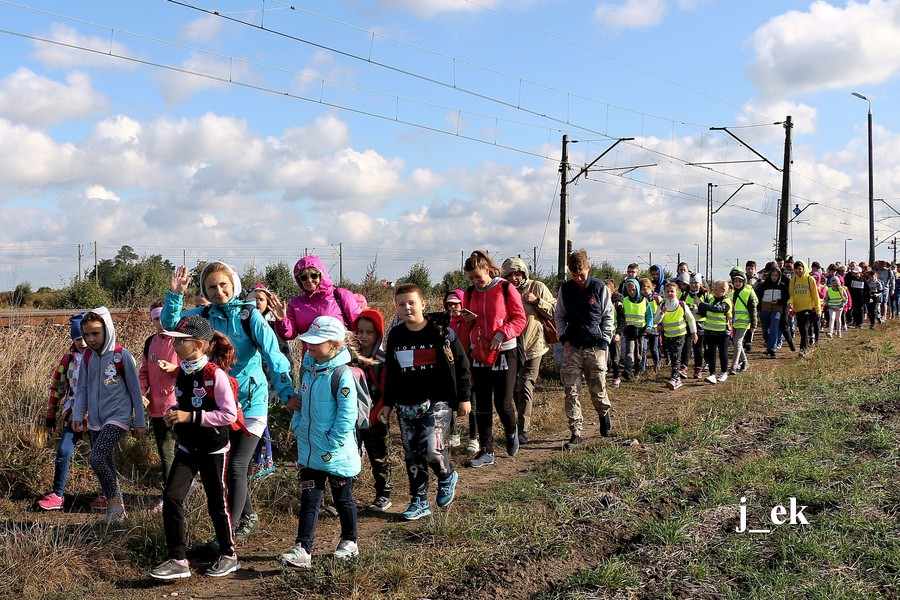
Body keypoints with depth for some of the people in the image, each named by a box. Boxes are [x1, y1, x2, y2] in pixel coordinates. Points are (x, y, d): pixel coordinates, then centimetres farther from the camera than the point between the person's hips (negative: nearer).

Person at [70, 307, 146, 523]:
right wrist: (77, 415, -3)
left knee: (97, 458, -21)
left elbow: (135, 390, -4)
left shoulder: (121, 355, -10)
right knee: (107, 465, 11)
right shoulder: (87, 356, 5)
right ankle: (117, 508, 25)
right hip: (96, 421, 6)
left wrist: (140, 422, -1)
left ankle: (113, 501, -3)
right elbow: (82, 389, 11)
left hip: (118, 418, -6)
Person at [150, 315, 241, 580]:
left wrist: (191, 417, -24)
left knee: (216, 503, 8)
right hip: (187, 447, 6)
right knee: (171, 498, -5)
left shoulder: (215, 374, -21)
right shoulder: (182, 372, 2)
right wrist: (172, 412, -4)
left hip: (213, 449, -6)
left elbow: (229, 414, -23)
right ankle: (178, 561, 4)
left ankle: (228, 556, 28)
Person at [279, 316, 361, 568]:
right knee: (309, 499, 5)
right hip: (309, 452, 6)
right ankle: (302, 550, 6)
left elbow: (347, 416, -20)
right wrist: (297, 427, 5)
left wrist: (331, 447, -18)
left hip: (337, 454, -6)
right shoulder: (307, 368, 3)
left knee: (343, 499, 12)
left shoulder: (342, 375, -19)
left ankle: (349, 542, 31)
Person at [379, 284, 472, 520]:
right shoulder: (395, 336, 6)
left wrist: (464, 398, -2)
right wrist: (387, 404, 13)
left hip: (437, 401, -5)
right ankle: (419, 502, 19)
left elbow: (461, 365, -1)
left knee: (432, 447, -18)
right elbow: (391, 374, 15)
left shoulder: (441, 333, -7)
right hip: (406, 405, 5)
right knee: (412, 454, 6)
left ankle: (447, 477, 14)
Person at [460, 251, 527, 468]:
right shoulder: (470, 293, 7)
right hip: (479, 354, 4)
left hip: (504, 352, -4)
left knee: (503, 402, -3)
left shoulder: (506, 289, -7)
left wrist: (502, 334, -19)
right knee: (482, 405, 4)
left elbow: (520, 319, -9)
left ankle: (511, 432, 29)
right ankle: (486, 451, 11)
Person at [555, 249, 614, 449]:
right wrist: (564, 338, 4)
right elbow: (559, 316, 16)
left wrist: (604, 340, -3)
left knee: (597, 389, 4)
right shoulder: (565, 289, 5)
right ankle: (576, 432, 2)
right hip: (572, 347, 2)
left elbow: (608, 316, 5)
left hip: (595, 346, -2)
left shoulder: (599, 287, -1)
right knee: (571, 391, -4)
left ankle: (604, 414, 37)